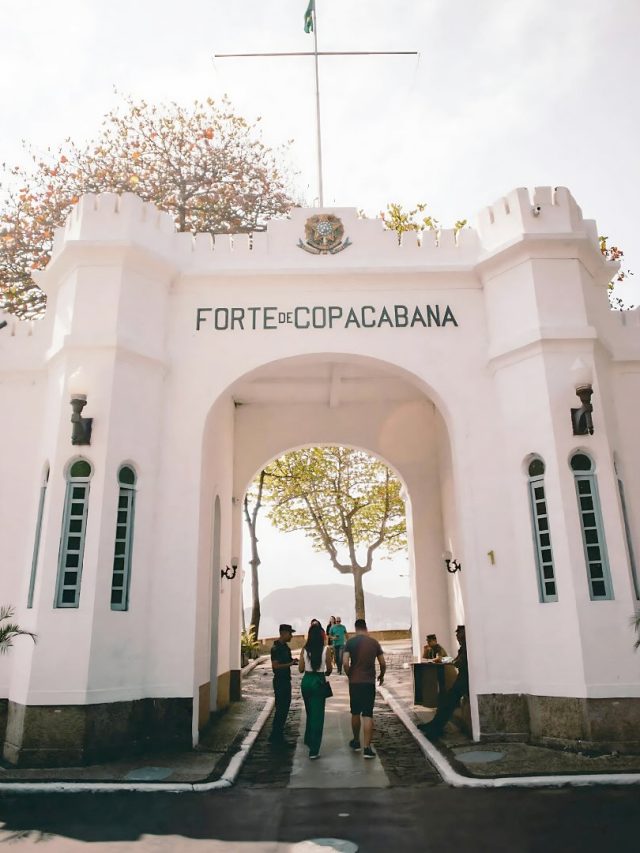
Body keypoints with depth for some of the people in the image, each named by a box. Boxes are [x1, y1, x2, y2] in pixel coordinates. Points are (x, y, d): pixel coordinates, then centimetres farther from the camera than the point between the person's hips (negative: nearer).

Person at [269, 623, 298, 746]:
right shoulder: (276, 648, -16)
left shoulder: (285, 647, 11)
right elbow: (275, 666, -22)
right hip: (280, 682, -9)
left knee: (284, 708, 14)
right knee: (281, 709, -3)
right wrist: (290, 663, -23)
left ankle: (276, 736, 25)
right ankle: (276, 738, 7)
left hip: (286, 681, 9)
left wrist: (294, 661, 3)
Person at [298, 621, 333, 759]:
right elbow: (329, 669, -1)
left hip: (306, 681, 4)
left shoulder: (305, 650, -3)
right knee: (317, 715, 3)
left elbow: (301, 669, 2)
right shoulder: (326, 649, -10)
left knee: (310, 712, 24)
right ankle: (313, 750, 3)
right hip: (318, 682, -4)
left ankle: (309, 740, 42)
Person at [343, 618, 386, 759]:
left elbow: (345, 663, -13)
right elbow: (383, 664, 2)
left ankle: (356, 741, 31)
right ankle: (367, 748, -3)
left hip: (355, 682, 0)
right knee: (368, 715, 1)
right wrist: (381, 676, 20)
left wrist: (350, 676, 4)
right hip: (369, 682, 0)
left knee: (355, 713, 16)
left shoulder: (350, 642, -5)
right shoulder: (374, 642, 1)